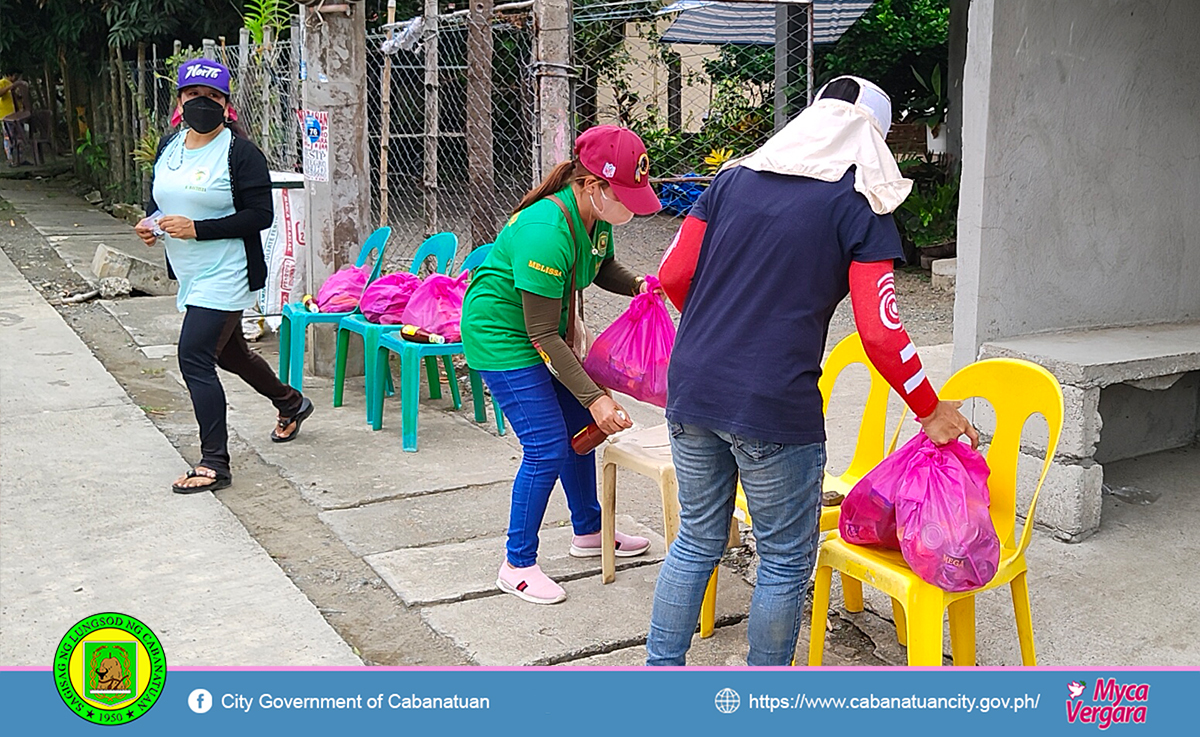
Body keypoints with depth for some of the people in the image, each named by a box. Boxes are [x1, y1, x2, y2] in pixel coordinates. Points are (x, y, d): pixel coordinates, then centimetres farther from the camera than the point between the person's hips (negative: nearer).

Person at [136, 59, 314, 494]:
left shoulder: (240, 153, -13)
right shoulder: (169, 147, 10)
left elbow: (261, 215, -17)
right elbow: (159, 198, 22)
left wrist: (197, 228, -23)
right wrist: (149, 222, -1)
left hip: (225, 275, -9)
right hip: (190, 275, 9)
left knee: (194, 357, -14)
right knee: (227, 351, 21)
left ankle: (214, 464, -6)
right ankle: (290, 403, 46)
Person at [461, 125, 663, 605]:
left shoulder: (596, 215, -7)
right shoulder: (547, 233, -33)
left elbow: (602, 268, 16)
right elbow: (542, 335, -29)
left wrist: (636, 286, -5)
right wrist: (595, 397, -27)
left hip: (544, 334, 9)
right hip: (500, 334, -9)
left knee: (579, 428, 15)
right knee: (547, 449, -10)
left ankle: (588, 533, 34)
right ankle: (517, 566, 5)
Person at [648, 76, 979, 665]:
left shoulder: (733, 178, 11)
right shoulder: (860, 206, -2)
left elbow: (673, 275, 7)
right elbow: (881, 335, -8)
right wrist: (933, 412, 6)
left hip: (691, 391, 5)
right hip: (774, 408, -5)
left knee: (696, 540, 20)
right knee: (785, 558, 13)